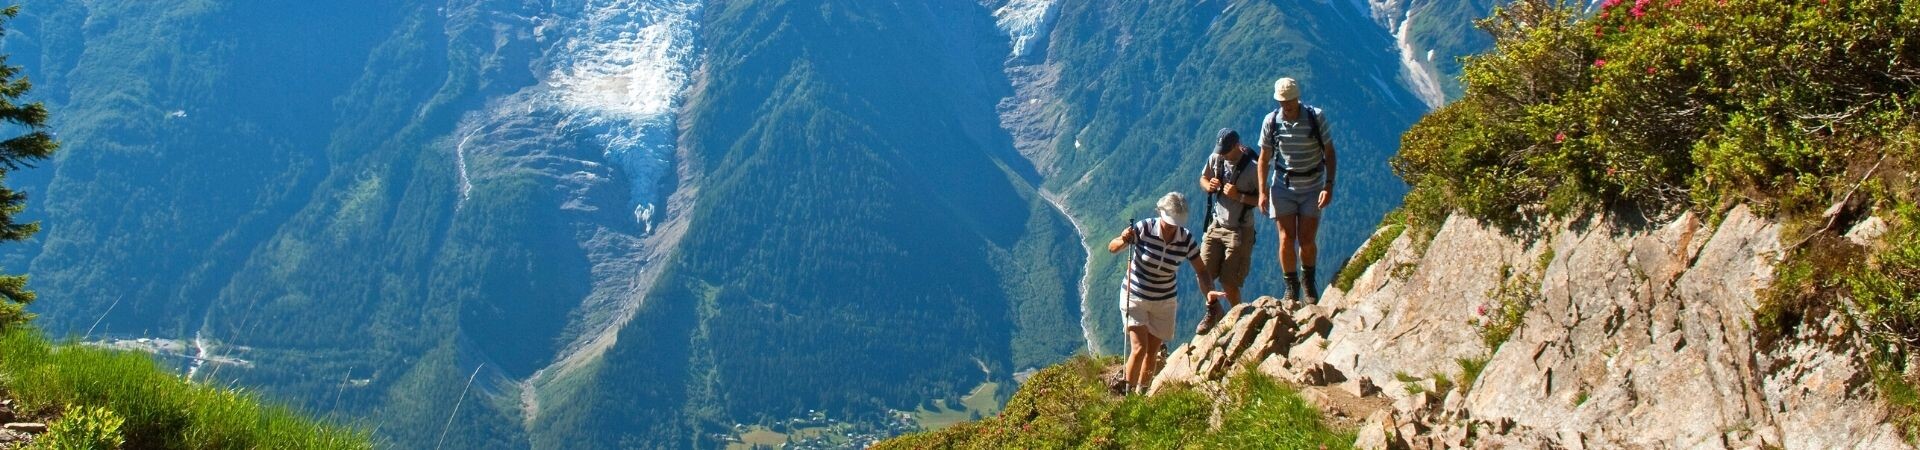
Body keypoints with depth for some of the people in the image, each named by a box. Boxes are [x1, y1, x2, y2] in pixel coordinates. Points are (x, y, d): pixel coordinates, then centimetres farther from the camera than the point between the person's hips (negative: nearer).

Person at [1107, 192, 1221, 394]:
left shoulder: (1186, 239, -13)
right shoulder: (1144, 229, -20)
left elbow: (1201, 270, -6)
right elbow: (1112, 248, -13)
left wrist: (1209, 291, -25)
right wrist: (1123, 241, -37)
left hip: (1163, 302, 3)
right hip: (1134, 297, -3)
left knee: (1152, 352, 8)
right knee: (1140, 348, -13)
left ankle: (1141, 392, 27)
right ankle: (1128, 393, 2)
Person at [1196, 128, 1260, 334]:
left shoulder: (1252, 167, -17)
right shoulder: (1215, 159, -3)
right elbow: (1203, 178, 14)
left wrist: (1239, 196, -26)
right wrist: (1208, 186, -9)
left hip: (1240, 230, -5)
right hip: (1216, 225, 5)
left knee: (1228, 282, -4)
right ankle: (1213, 310, 26)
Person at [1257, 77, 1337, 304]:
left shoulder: (1316, 117, -13)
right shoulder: (1271, 121, -9)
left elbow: (1329, 153, -6)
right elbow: (1264, 158, -1)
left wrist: (1329, 186, -15)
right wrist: (1262, 192, -6)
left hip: (1312, 187, -1)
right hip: (1283, 186, 1)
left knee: (1306, 241, 0)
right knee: (1287, 239, -4)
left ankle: (1308, 280, 27)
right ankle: (1291, 286, 14)